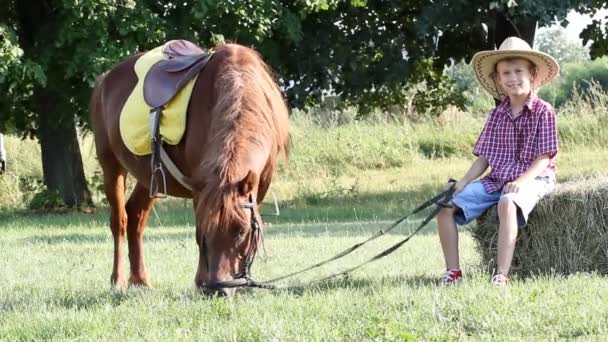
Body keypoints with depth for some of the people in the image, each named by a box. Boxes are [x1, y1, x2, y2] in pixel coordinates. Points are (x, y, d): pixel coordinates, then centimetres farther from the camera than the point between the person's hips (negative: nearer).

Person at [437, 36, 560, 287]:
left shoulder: (543, 112, -5)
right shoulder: (497, 115, 10)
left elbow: (544, 157, -9)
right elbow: (484, 157, 10)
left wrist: (522, 180, -24)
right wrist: (464, 182, -6)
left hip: (532, 179, -6)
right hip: (496, 179, 6)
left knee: (507, 203, -40)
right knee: (446, 206, -9)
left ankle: (501, 276, -42)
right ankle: (452, 272, -6)